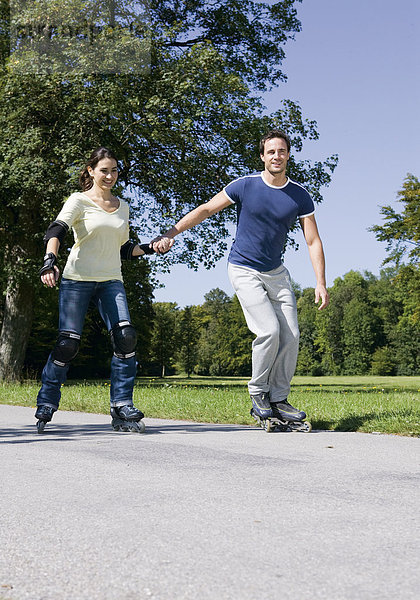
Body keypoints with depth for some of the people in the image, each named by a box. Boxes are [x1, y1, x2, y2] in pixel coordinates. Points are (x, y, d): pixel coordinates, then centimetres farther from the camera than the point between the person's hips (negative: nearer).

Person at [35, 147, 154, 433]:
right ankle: (46, 405, 9)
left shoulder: (122, 206, 18)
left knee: (126, 337, -15)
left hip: (111, 281, 4)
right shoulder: (79, 201, 2)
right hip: (77, 280, -4)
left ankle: (122, 409, -8)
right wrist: (50, 259, -33)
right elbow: (56, 231, -15)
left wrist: (150, 247, 8)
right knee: (68, 343, -9)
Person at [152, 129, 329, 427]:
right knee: (269, 330, -18)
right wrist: (171, 233, -9)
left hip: (276, 271, 4)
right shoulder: (245, 186, -9)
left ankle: (279, 399, 11)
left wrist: (321, 283, -12)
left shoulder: (300, 195, -2)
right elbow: (206, 209, -2)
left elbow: (313, 241, -3)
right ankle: (258, 394, 1)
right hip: (244, 270, -4)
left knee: (291, 336, -3)